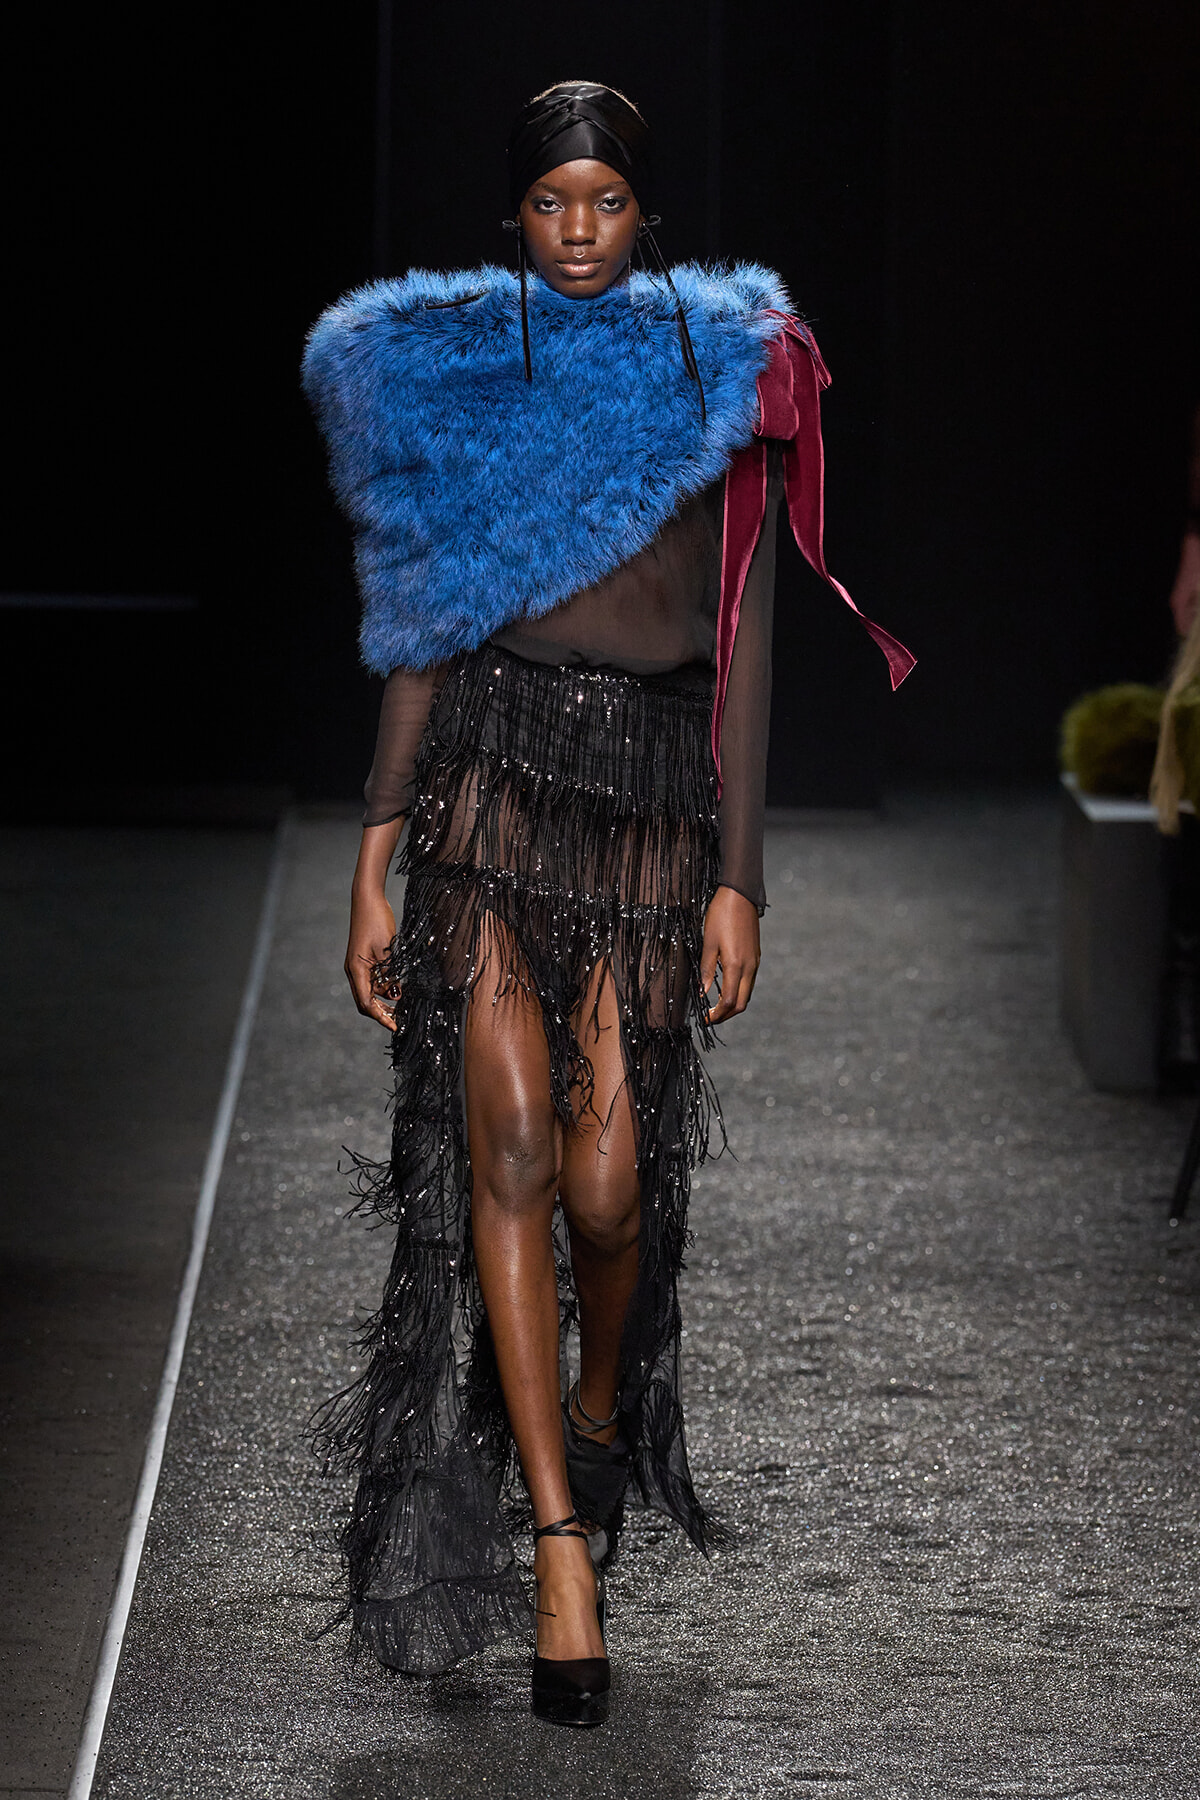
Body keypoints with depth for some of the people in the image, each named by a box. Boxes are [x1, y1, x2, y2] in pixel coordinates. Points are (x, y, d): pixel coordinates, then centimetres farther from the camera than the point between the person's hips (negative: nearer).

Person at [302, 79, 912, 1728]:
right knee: (509, 1143, -11)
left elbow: (744, 651, 6)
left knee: (612, 1177, -5)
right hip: (495, 773, 0)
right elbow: (422, 647, 10)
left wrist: (737, 880, 0)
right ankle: (562, 1543, -7)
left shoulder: (722, 379, 7)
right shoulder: (455, 376, 8)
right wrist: (374, 869, 4)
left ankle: (601, 1408, 30)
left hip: (658, 792, 0)